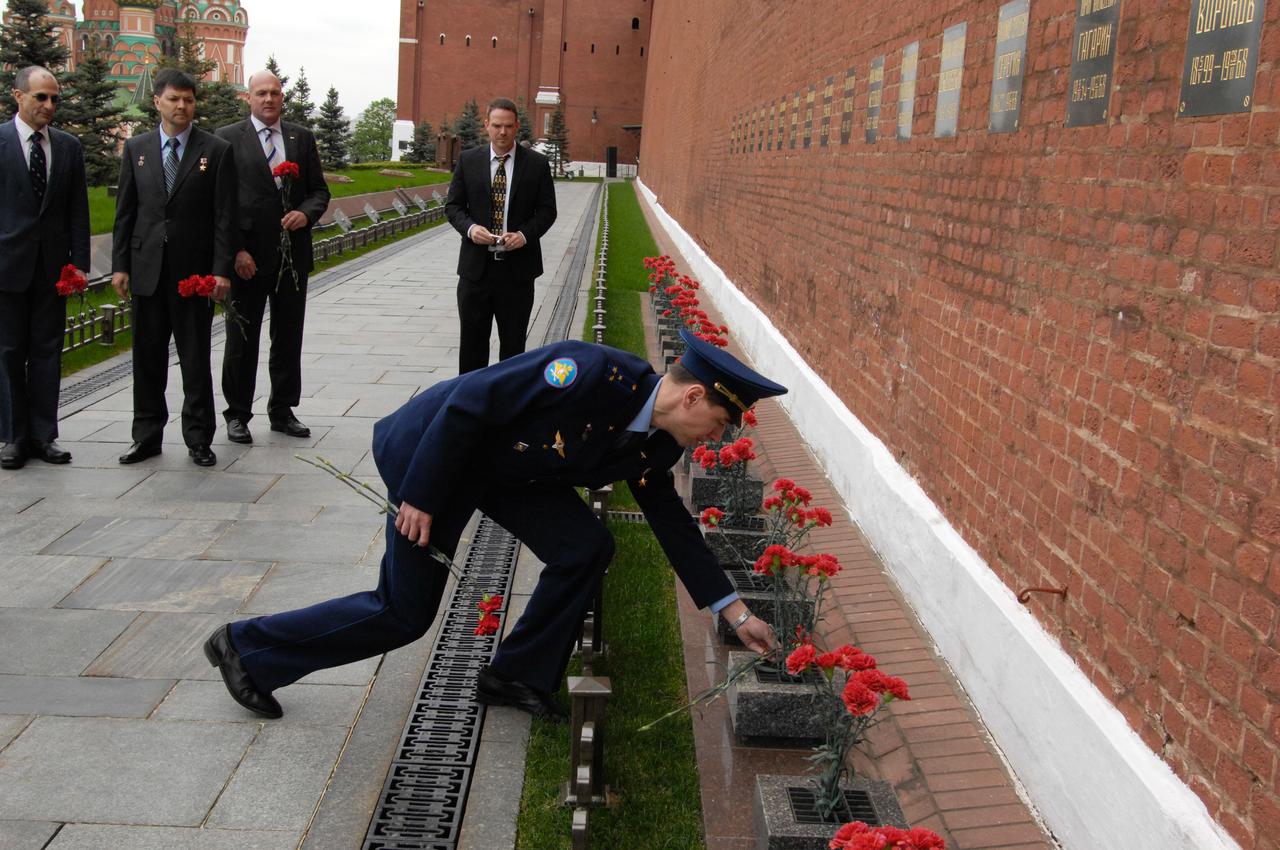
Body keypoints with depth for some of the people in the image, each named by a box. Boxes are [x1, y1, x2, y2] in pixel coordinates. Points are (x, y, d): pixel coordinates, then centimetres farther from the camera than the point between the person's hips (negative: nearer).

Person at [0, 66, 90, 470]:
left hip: (52, 265, 3)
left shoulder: (69, 146, 7)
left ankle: (43, 435, 14)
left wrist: (80, 262, 1)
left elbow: (78, 210, 8)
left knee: (47, 350, 7)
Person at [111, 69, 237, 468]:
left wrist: (222, 269, -9)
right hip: (147, 267, 3)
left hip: (194, 270, -3)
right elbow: (125, 210, 10)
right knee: (147, 356, 9)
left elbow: (225, 216, -3)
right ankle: (147, 435, 19)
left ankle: (198, 438, 12)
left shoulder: (216, 150, 0)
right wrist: (120, 264, 4)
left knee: (195, 359, 3)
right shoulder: (136, 148, 9)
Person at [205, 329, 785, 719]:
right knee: (403, 614, 0)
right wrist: (420, 497, -22)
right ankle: (248, 648, 20)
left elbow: (672, 522, 7)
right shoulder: (594, 371, -32)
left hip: (503, 465, 8)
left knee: (586, 548, -5)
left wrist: (733, 611, 8)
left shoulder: (653, 447, -6)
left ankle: (517, 676, 13)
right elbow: (467, 404, -28)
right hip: (433, 449, -8)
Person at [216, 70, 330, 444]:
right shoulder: (228, 138, -2)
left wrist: (306, 213, -11)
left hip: (293, 255, 4)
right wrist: (236, 250, -12)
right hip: (247, 258, -3)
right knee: (242, 340, 6)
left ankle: (282, 410, 23)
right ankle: (238, 414, 17)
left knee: (289, 338, 11)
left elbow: (320, 190, 11)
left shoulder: (302, 138, 9)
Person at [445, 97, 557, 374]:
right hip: (476, 265, 1)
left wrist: (525, 234, -16)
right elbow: (453, 205, 6)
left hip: (518, 267, -1)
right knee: (472, 340, 7)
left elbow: (547, 210, 2)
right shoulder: (468, 160, 4)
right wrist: (470, 228, -14)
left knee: (513, 342, 9)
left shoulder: (537, 164, 1)